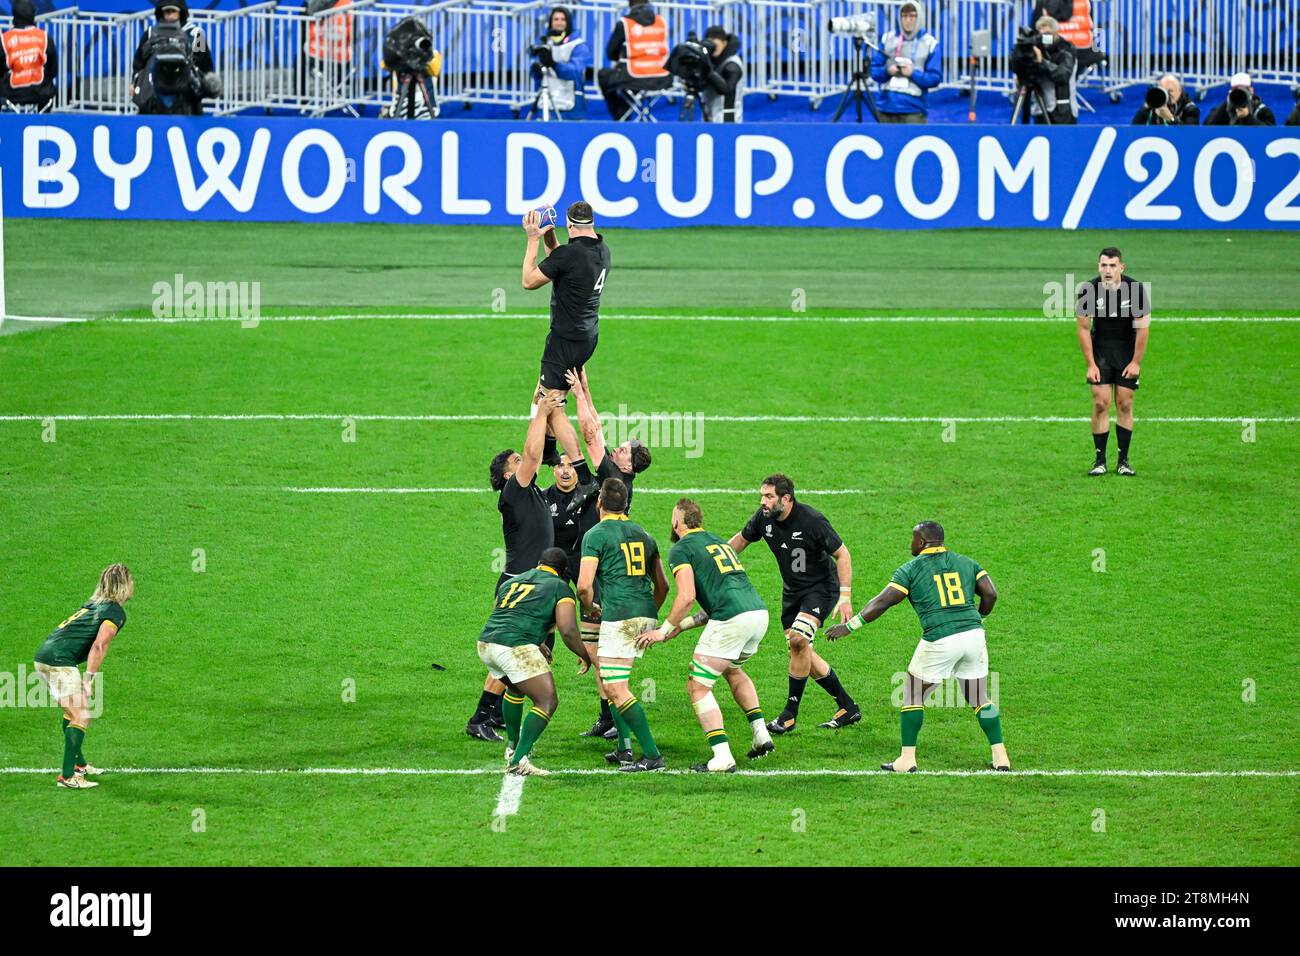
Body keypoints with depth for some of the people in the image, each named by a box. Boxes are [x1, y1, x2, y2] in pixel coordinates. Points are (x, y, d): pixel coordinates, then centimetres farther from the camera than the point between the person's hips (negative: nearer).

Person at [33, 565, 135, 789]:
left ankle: (78, 763, 36)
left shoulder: (92, 605, 22)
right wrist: (89, 680, -18)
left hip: (43, 656, 9)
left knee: (73, 712, 25)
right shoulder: (116, 612, -4)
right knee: (81, 717, -10)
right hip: (60, 661, -9)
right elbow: (99, 646, -17)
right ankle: (67, 776, -16)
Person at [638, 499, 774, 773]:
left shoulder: (681, 549, 3)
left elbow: (687, 596, -11)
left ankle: (722, 758, -9)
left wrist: (664, 631, 0)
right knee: (732, 669, 35)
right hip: (759, 612, 8)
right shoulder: (718, 542, 28)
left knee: (697, 687, 3)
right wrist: (680, 627, 25)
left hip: (732, 621, -8)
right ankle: (761, 735, 25)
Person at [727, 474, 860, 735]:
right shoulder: (763, 518, -8)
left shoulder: (812, 520, -24)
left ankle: (790, 713, -13)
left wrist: (845, 597, -23)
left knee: (798, 640, -25)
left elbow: (842, 554, -18)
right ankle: (847, 708, 19)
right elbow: (742, 539, 12)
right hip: (792, 591, 7)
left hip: (821, 586, -7)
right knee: (800, 653, 6)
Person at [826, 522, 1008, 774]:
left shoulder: (911, 569, 4)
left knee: (914, 695, 12)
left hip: (939, 640, -4)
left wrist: (850, 625, 2)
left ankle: (907, 759, 10)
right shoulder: (965, 563, 15)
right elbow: (990, 595, 7)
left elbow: (882, 602, -2)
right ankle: (1000, 757, 13)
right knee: (980, 698, 17)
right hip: (973, 635, 4)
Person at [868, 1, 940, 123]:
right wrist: (887, 71, -11)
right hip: (886, 105, 3)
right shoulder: (887, 39, 8)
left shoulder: (930, 43, 1)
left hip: (913, 109, -3)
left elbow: (935, 78, -1)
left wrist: (913, 73, -16)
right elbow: (874, 70, 10)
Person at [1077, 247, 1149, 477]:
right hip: (1100, 349, 0)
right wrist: (1090, 364, -9)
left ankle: (1123, 461, 6)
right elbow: (1083, 329, -7)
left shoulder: (1136, 289, -17)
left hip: (1127, 350, 0)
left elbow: (1142, 328, -8)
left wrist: (1136, 362, -8)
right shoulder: (1088, 290, -15)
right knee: (1101, 403, -8)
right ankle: (1100, 461, -1)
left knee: (1124, 404, -1)